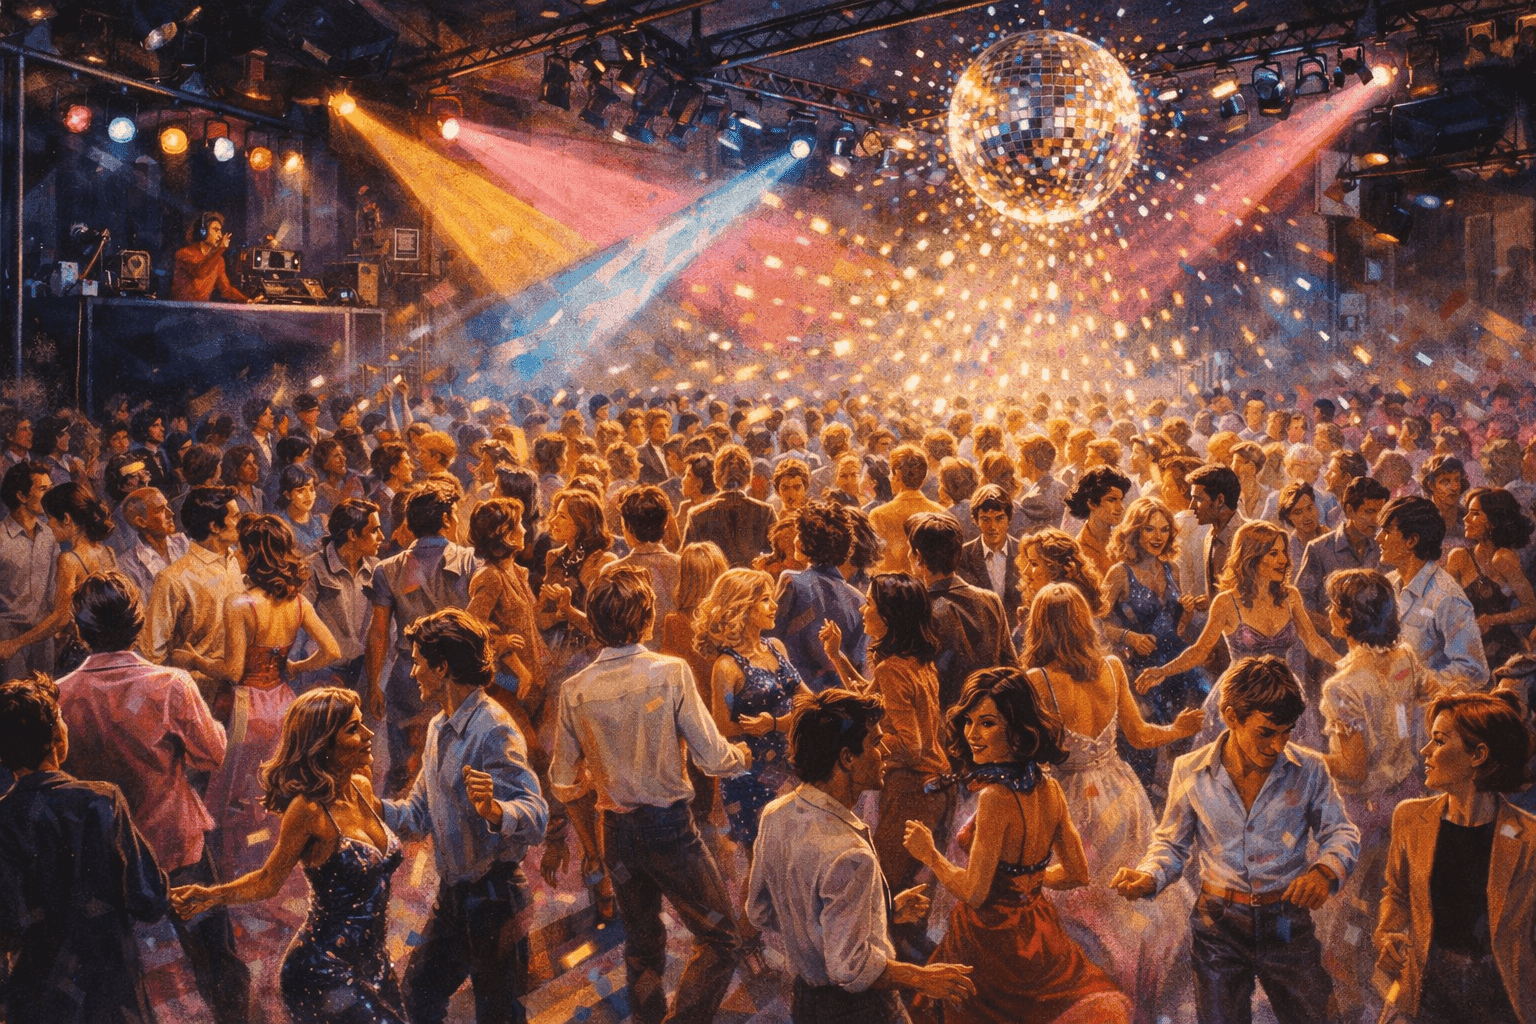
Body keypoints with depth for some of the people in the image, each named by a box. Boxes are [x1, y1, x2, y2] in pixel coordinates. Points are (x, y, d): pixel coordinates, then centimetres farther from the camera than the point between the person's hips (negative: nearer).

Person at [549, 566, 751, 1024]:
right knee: (721, 937, 8)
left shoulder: (574, 690, -5)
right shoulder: (670, 672, -15)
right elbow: (712, 758, -15)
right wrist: (742, 756, 7)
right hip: (669, 825, -4)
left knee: (642, 943, 21)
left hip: (616, 830, 5)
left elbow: (563, 786, 2)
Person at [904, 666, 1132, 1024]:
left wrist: (930, 854, -9)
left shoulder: (995, 797, -25)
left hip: (992, 939, -7)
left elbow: (974, 893, -23)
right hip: (1040, 934, 7)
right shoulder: (1050, 788, -3)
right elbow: (1076, 873, 6)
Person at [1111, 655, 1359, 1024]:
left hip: (1288, 922, 0)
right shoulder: (1191, 771, -7)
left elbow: (1342, 834, 3)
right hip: (1219, 924, 0)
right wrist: (1146, 877, -17)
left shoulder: (1309, 769, -7)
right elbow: (1172, 844, 3)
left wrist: (1326, 870, -18)